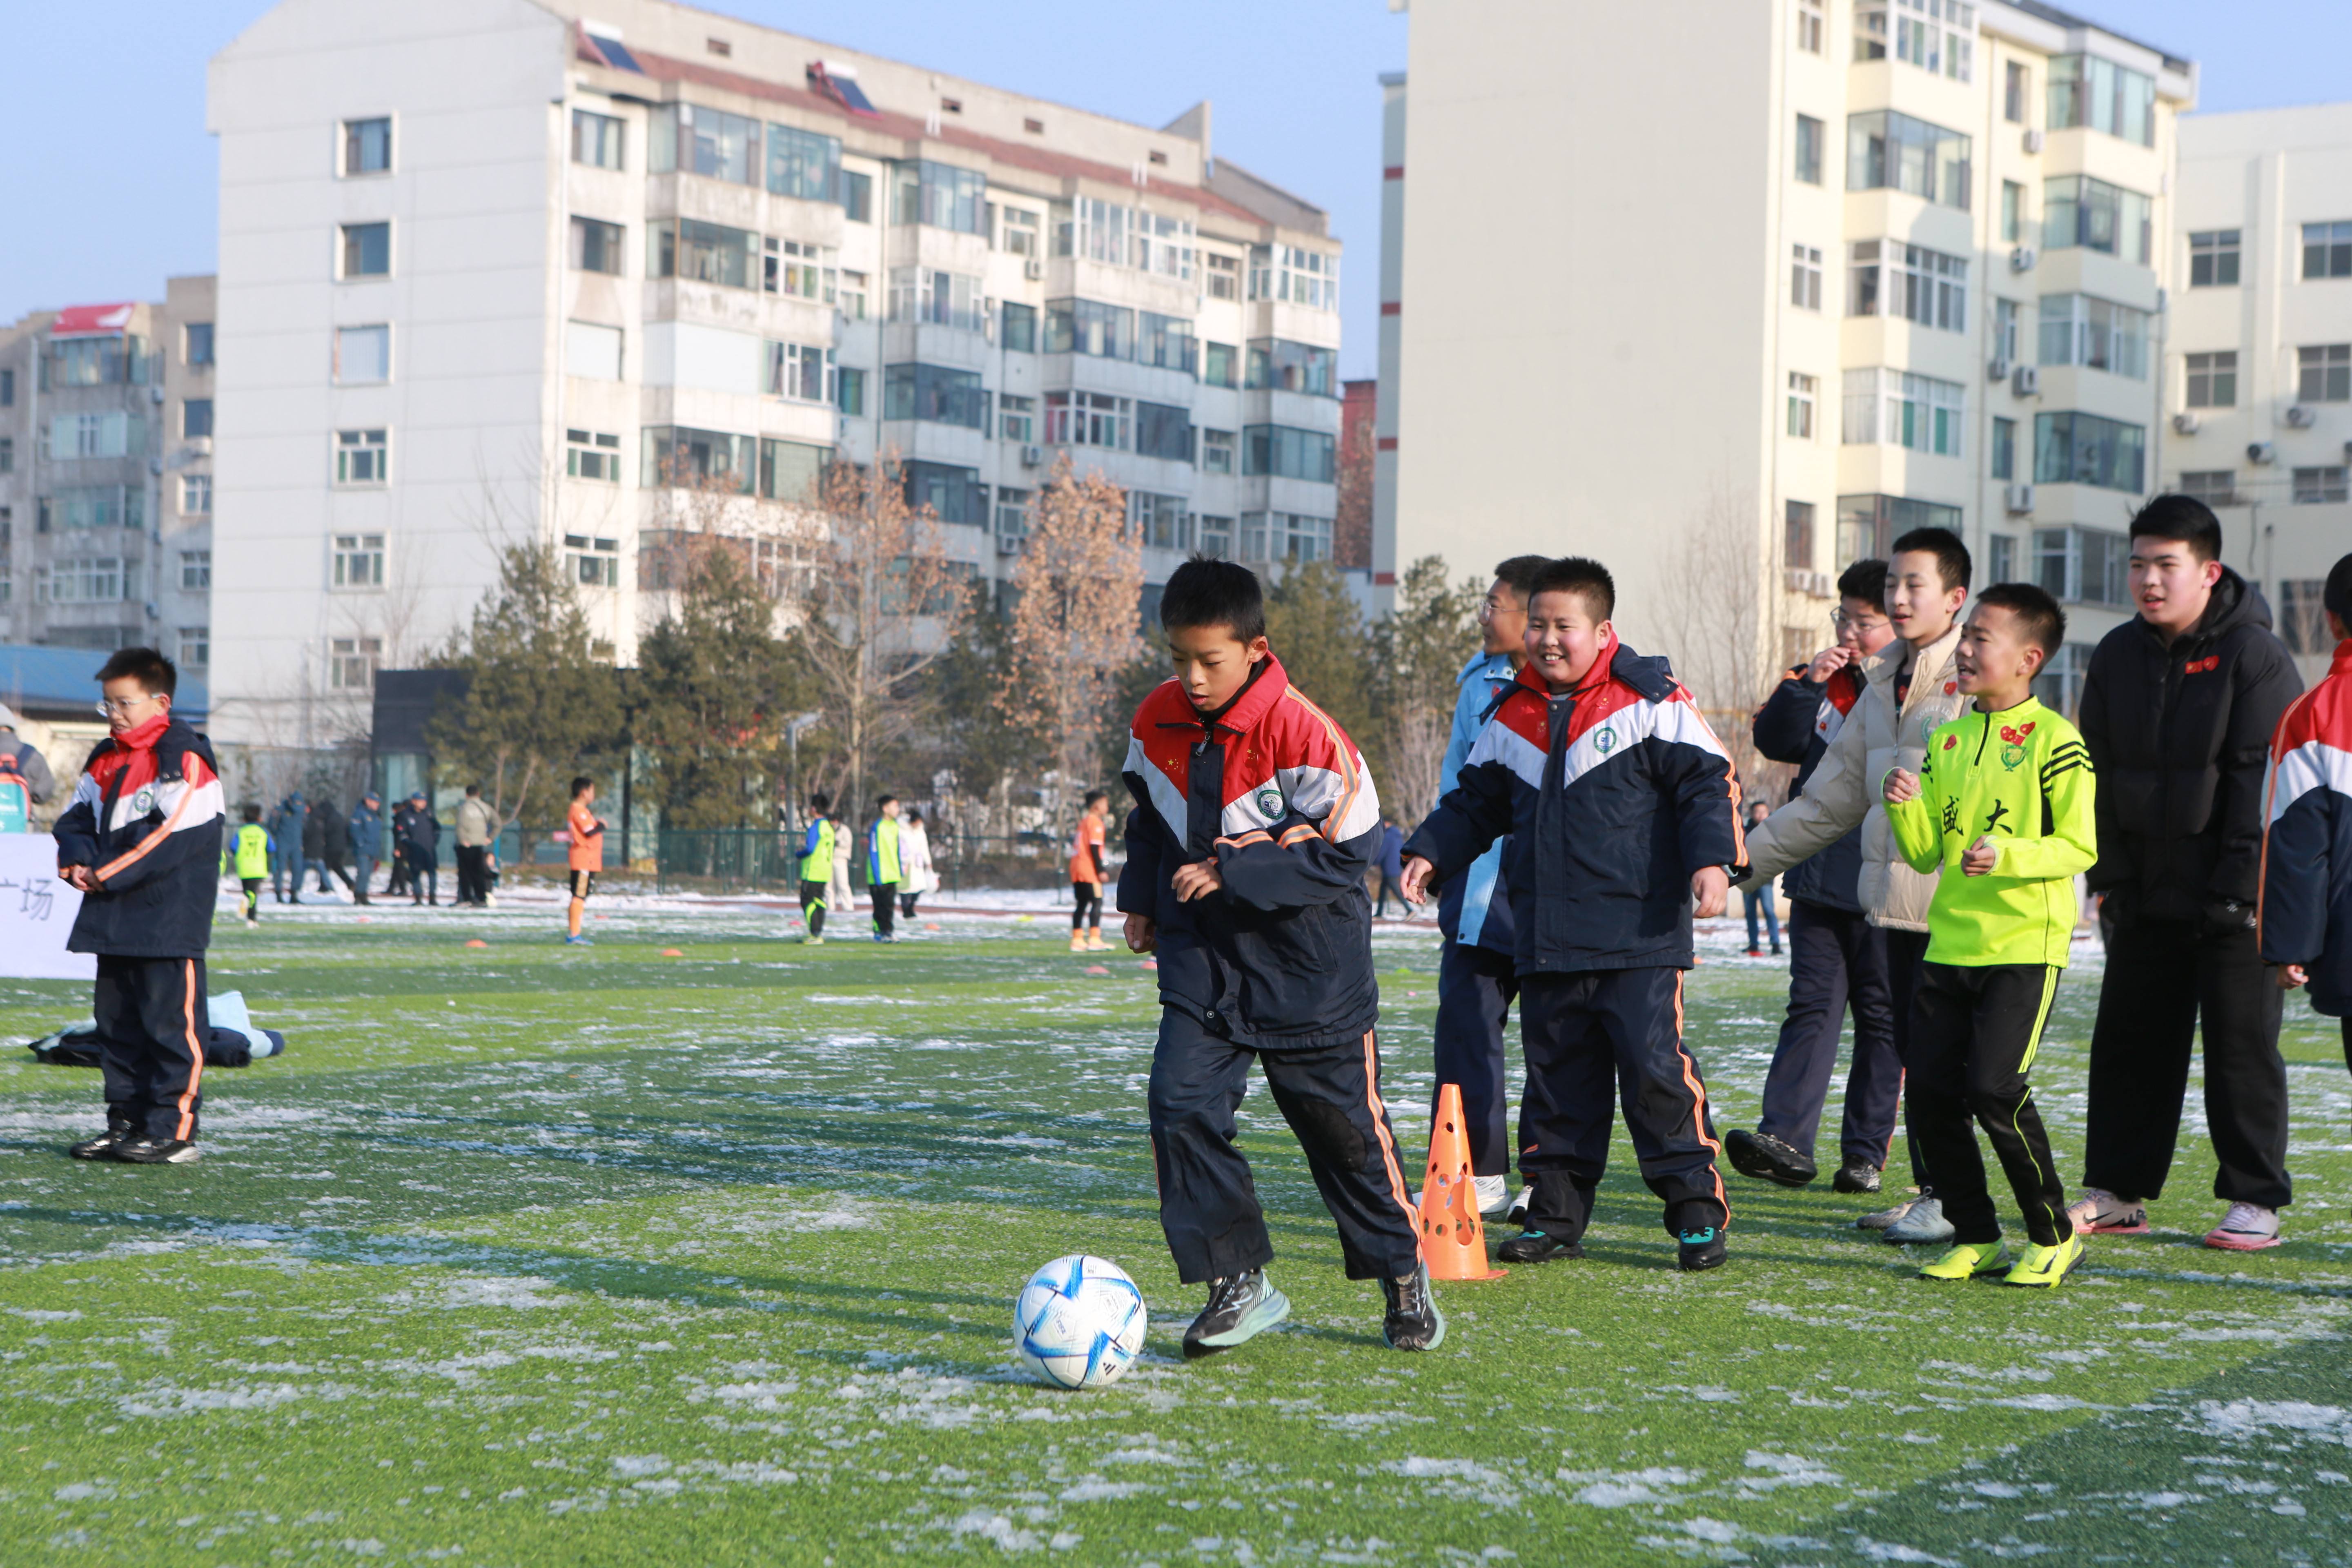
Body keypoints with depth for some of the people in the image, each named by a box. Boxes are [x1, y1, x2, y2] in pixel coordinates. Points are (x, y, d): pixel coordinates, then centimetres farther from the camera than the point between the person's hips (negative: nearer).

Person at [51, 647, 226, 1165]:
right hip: (113, 918, 8)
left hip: (170, 921, -8)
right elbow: (76, 818, 17)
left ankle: (174, 1131, -5)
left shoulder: (185, 758, -9)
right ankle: (126, 1122, 19)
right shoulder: (103, 760, 16)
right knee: (116, 1021, 11)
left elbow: (172, 836, -17)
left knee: (170, 1020, -7)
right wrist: (77, 861, -5)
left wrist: (107, 873, -16)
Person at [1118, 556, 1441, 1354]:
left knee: (1344, 1124, 6)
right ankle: (1240, 1282, -2)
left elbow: (1343, 852, -18)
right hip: (1201, 960, 4)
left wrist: (1231, 875, -23)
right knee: (1182, 1105, -12)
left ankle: (1403, 1274, 26)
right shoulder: (1156, 722, -1)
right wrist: (1141, 899, 9)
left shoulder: (1303, 732, -19)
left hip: (1307, 967, -4)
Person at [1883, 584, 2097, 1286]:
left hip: (2025, 945, -7)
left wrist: (2006, 854, -24)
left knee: (1996, 1087, -15)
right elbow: (1926, 854, 13)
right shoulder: (1946, 740, 13)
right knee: (1930, 1090, 2)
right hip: (1950, 942, 7)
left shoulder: (2052, 739, -6)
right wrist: (1906, 805, -6)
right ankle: (1975, 1237, 15)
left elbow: (2080, 846, -10)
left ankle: (2054, 1236, 3)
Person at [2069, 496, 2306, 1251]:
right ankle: (2118, 1192, 15)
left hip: (2236, 901, -5)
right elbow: (2099, 772, 10)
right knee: (2128, 1040, 7)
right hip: (2147, 897, 5)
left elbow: (2264, 782, -12)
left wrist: (2240, 890, -16)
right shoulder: (2118, 656, 8)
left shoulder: (2255, 656, -9)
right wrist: (2111, 876, 2)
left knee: (2242, 1046, -1)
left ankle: (2255, 1202, 6)